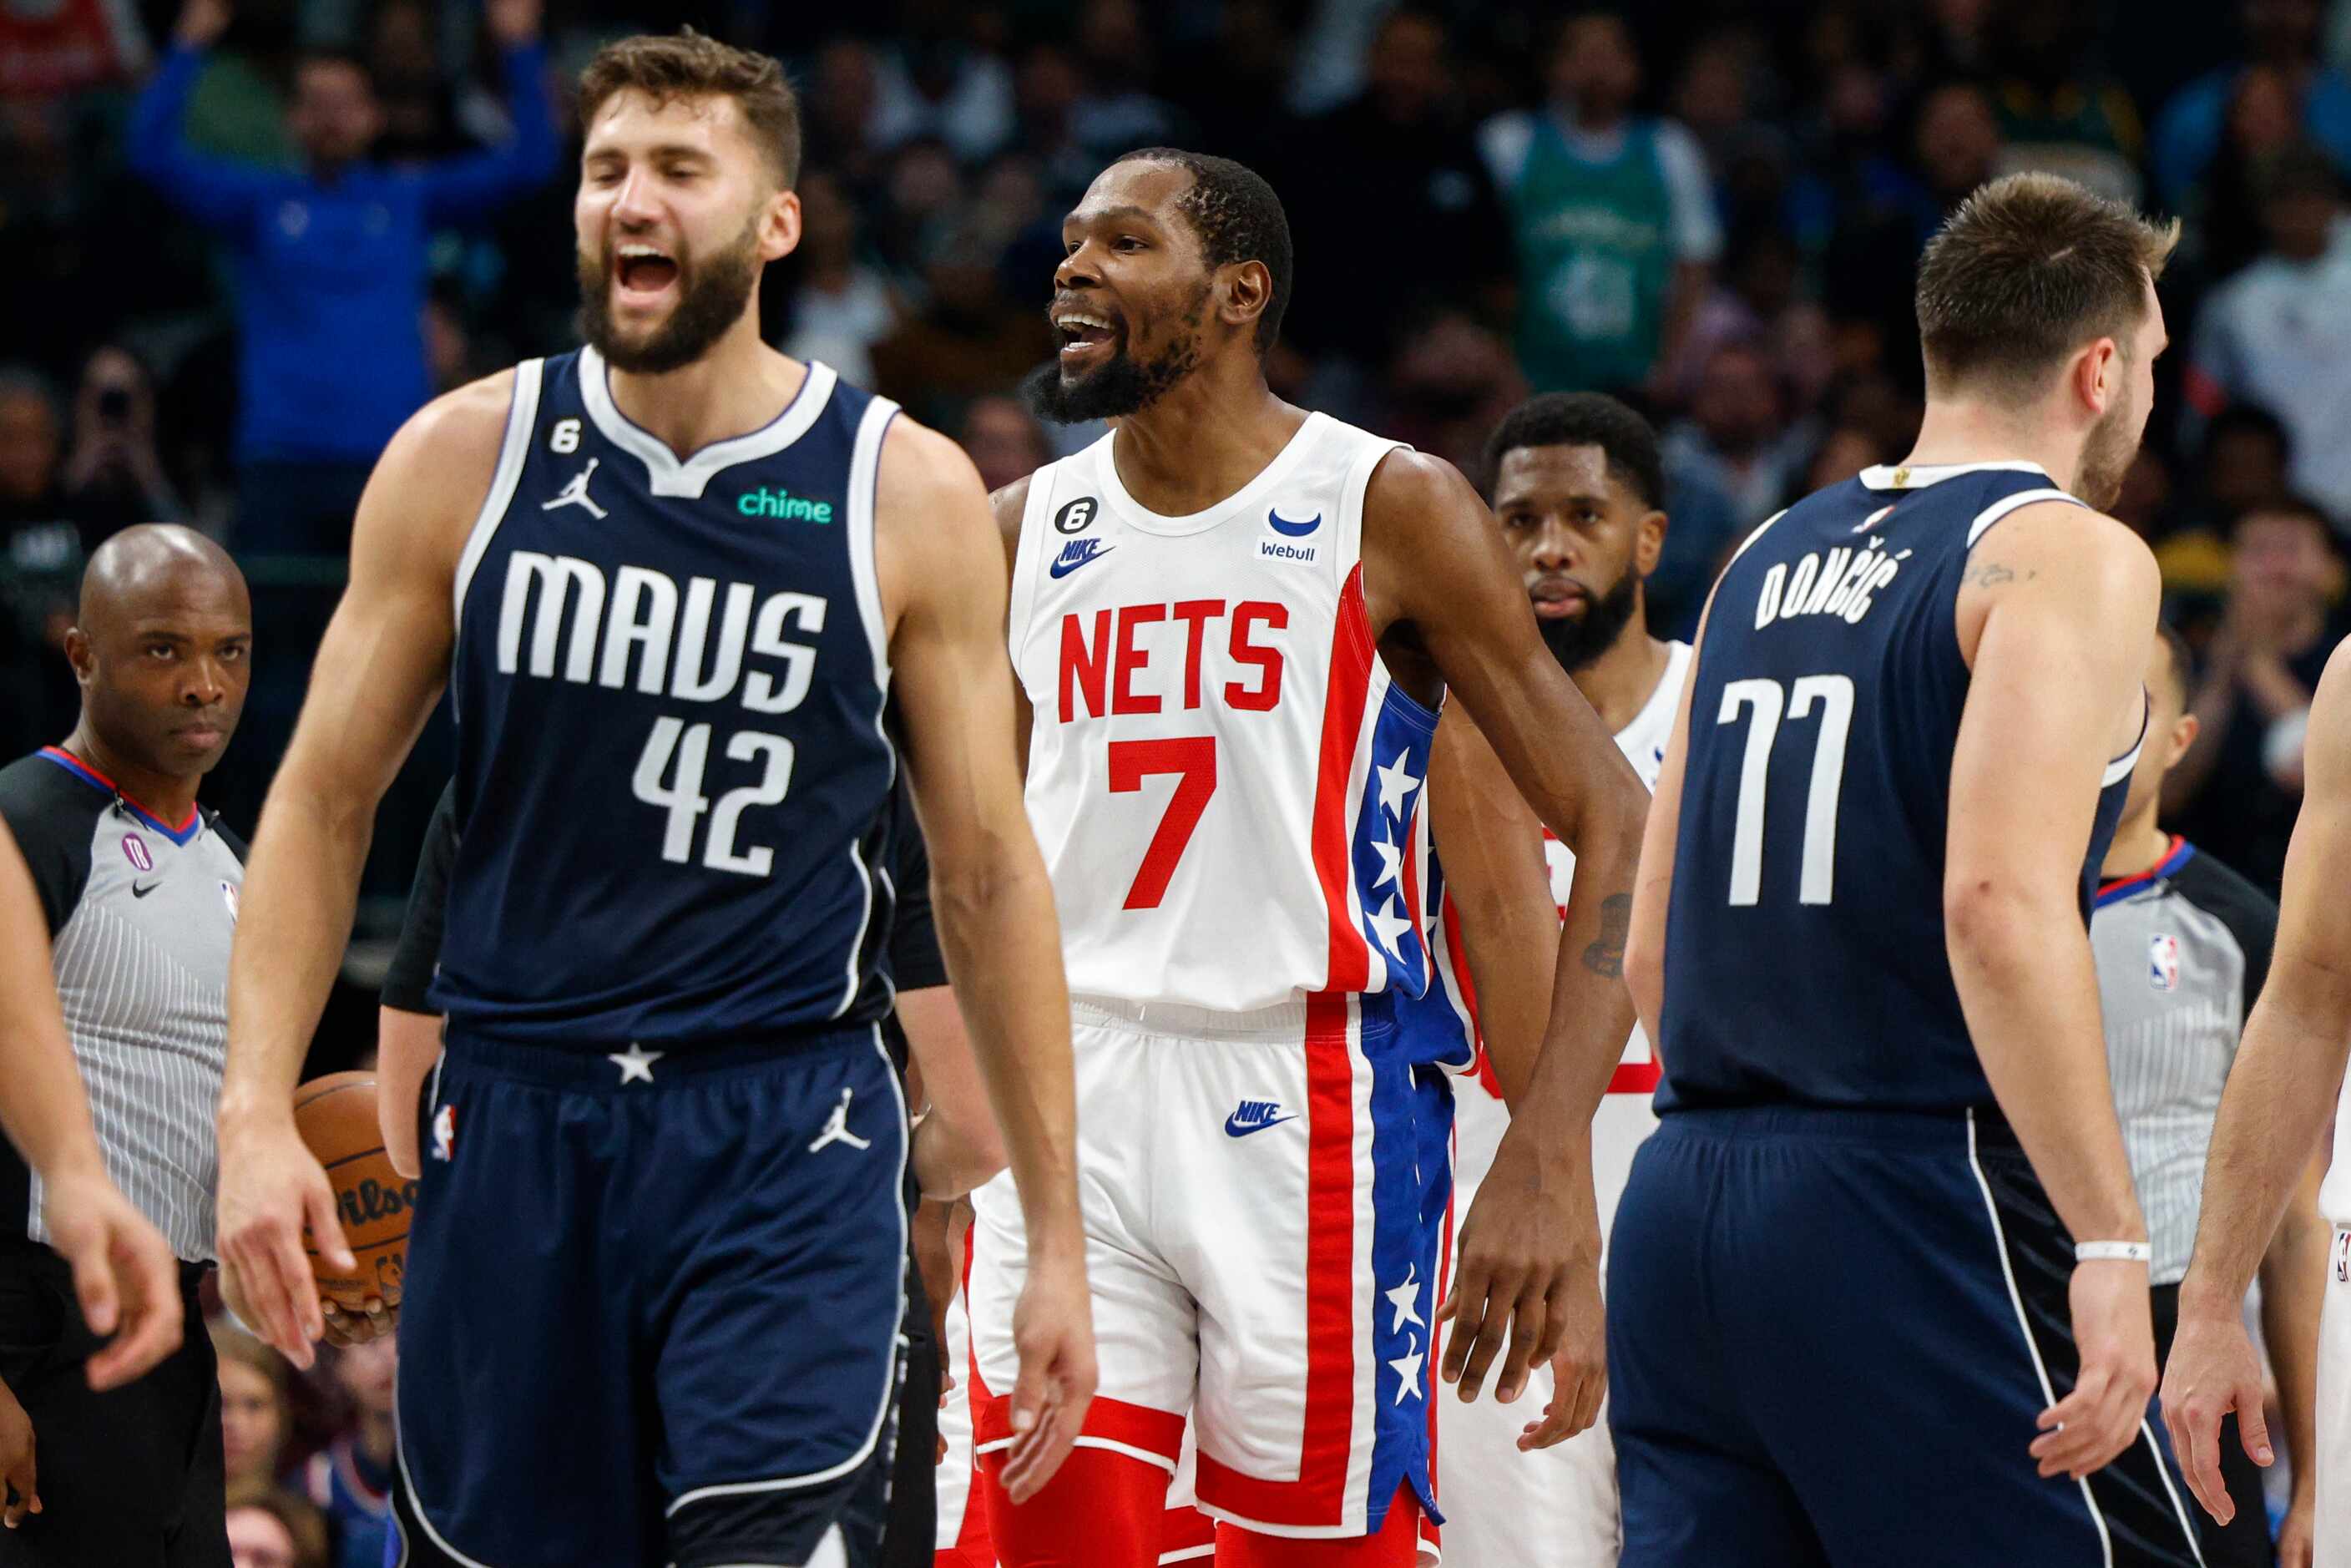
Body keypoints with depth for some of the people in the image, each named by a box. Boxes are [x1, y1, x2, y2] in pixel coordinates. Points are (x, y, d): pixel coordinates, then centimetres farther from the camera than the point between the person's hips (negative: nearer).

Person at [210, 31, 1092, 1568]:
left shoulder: (908, 495, -2)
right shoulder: (465, 458, 2)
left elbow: (989, 873, 4)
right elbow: (327, 797, 7)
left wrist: (1058, 1238, 3)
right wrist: (257, 1112, -5)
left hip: (789, 1144, -2)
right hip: (513, 1123, 2)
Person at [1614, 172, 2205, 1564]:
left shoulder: (1768, 561, 18)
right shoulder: (2071, 555, -5)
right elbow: (2001, 901, -19)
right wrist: (2111, 1244, -21)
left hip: (1684, 1205, 7)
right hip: (1915, 1213, -7)